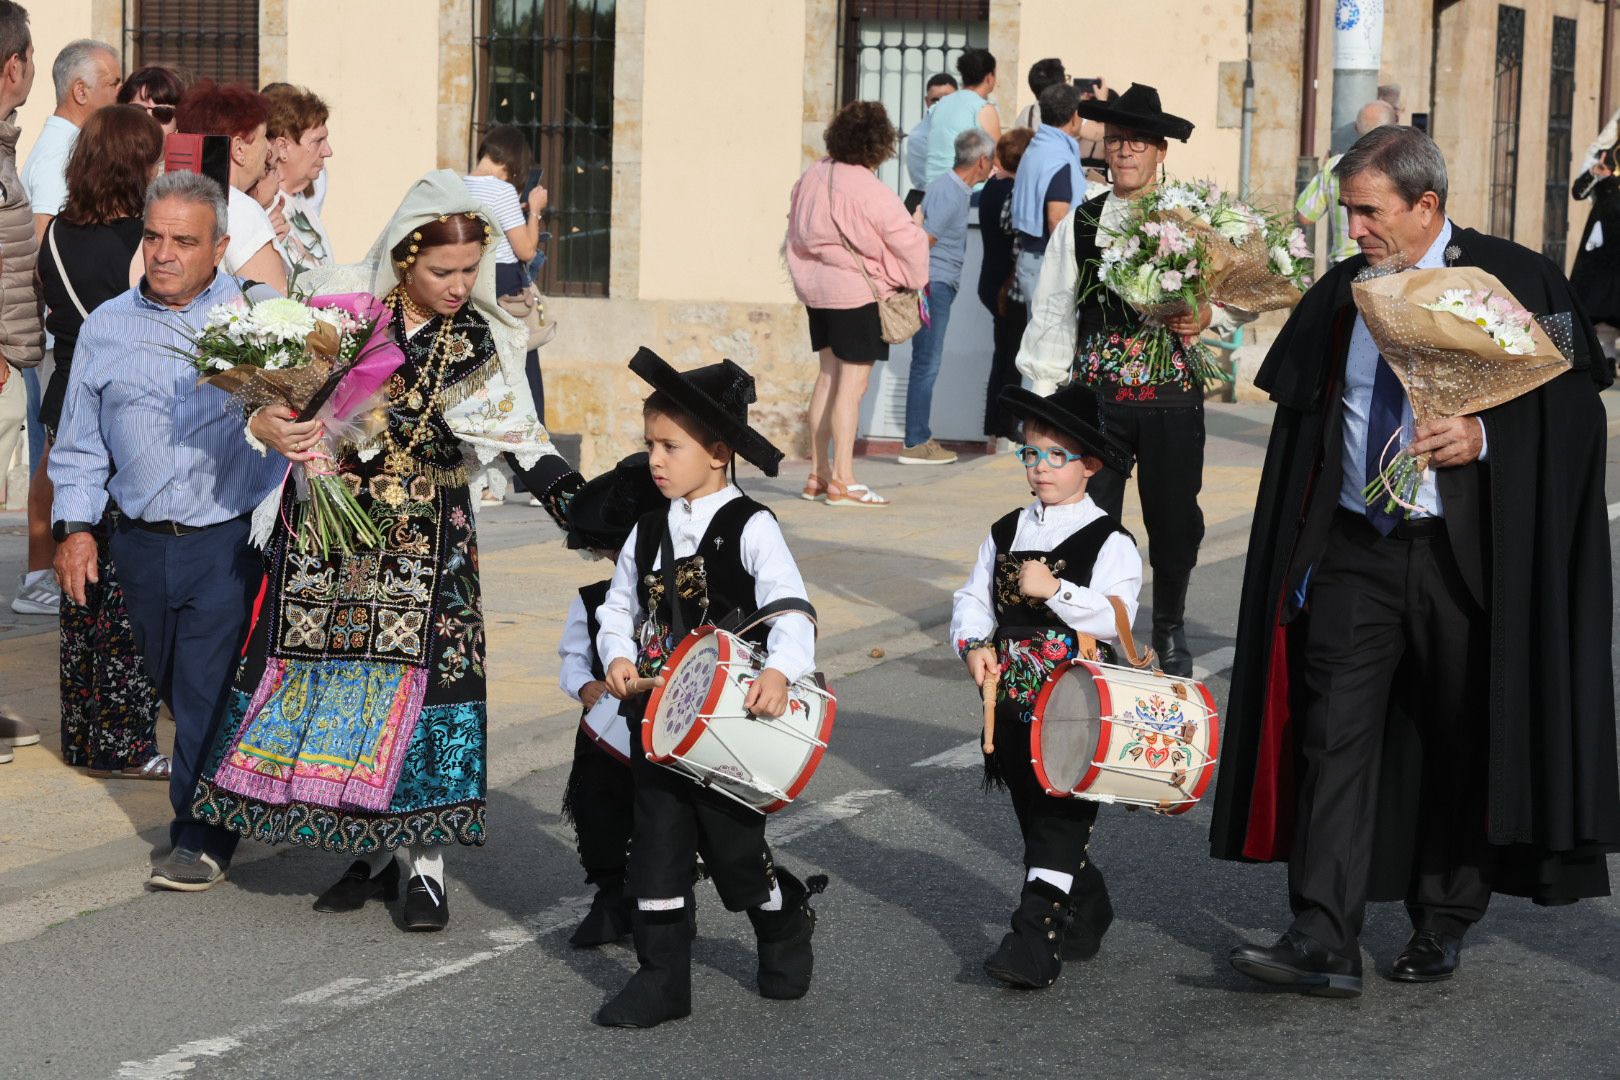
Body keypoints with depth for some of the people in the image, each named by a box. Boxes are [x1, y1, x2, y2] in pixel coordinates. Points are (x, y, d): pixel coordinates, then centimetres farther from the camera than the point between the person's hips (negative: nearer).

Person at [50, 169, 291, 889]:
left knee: (210, 692, -6)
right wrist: (75, 525, 7)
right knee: (174, 688, 14)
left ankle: (203, 837, 5)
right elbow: (79, 443, 15)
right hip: (142, 545, 4)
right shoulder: (106, 328, 9)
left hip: (231, 541, -4)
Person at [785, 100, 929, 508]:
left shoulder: (812, 176, 3)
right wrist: (917, 276, 5)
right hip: (859, 291, -8)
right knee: (852, 383, -4)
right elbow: (908, 241, -14)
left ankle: (818, 474, 20)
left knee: (829, 375, 16)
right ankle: (841, 482, -5)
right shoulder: (872, 193, -19)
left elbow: (797, 231, 11)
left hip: (816, 289, 8)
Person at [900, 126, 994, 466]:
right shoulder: (948, 193, -17)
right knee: (926, 364, -7)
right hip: (933, 285, -10)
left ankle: (921, 438, 18)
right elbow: (922, 242, -21)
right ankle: (915, 444, -5)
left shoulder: (960, 191, 12)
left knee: (927, 364, 13)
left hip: (940, 286, 10)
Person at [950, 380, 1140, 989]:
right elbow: (972, 598, 10)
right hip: (1013, 704, 7)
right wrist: (976, 644, -8)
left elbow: (1115, 617, -19)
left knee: (1059, 823, -7)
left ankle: (1035, 943, -10)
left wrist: (1054, 590, -25)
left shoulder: (1110, 542, -8)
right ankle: (1085, 916, 34)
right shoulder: (1006, 534, 10)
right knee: (1036, 821, 16)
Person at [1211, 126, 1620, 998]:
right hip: (1355, 554, 3)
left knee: (1462, 745, 7)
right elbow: (1303, 429, 16)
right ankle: (1324, 941, -11)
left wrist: (1483, 436, -21)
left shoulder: (1511, 281, -3)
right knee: (1335, 731, -7)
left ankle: (1443, 923, 24)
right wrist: (1299, 557, 11)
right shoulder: (1339, 295, 10)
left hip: (1468, 557, -3)